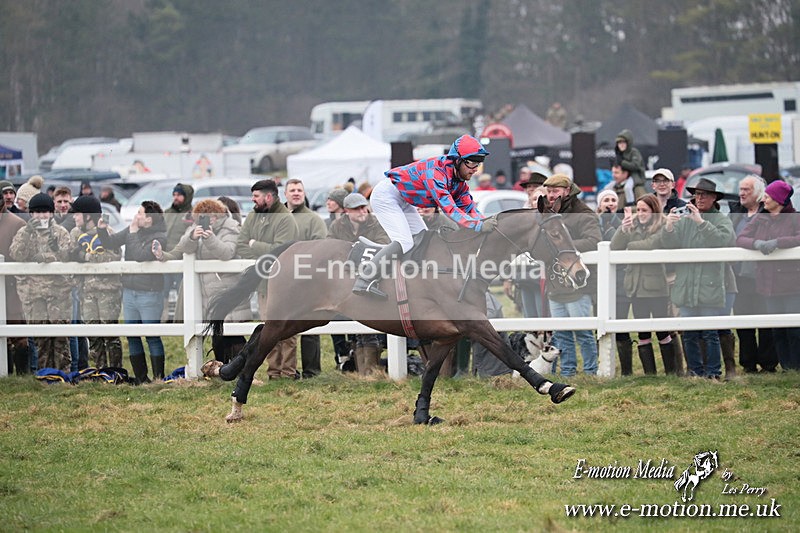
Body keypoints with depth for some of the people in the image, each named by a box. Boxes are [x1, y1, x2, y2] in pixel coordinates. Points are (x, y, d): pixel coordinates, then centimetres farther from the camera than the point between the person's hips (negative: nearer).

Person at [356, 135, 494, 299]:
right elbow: (449, 208, -40)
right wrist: (479, 226, -46)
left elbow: (468, 207, 3)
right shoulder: (436, 172, -32)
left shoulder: (459, 181, -1)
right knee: (404, 242, -22)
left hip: (403, 202, 10)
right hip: (386, 195, -10)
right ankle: (364, 281, -24)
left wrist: (485, 221, -17)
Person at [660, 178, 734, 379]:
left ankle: (713, 372, 2)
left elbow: (724, 239, -15)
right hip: (686, 287, 4)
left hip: (710, 287, -4)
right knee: (689, 334, 6)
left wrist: (701, 222, -20)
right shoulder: (684, 219, 13)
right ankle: (695, 371, 15)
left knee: (710, 333, -5)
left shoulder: (722, 220, 4)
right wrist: (668, 227, -19)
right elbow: (669, 243, 2)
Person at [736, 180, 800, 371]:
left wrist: (777, 242, -26)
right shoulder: (760, 219, 10)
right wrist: (757, 243, -18)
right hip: (769, 282, 5)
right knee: (777, 331, 8)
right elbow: (740, 238, 2)